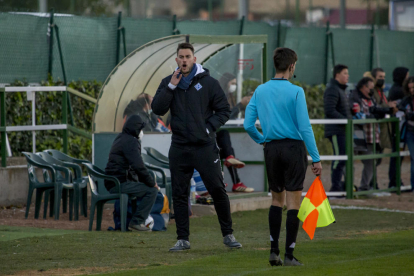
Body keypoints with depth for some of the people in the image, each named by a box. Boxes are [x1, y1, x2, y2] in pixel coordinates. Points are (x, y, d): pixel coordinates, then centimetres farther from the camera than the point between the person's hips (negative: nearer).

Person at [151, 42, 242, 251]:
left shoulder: (208, 83, 1)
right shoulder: (168, 83, 8)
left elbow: (224, 110, 5)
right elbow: (157, 109, -2)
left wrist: (209, 127, -8)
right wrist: (171, 87, -10)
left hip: (204, 146, -2)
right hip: (179, 147, 2)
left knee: (217, 190, -4)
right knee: (179, 194, 3)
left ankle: (228, 234, 8)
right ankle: (182, 240, 9)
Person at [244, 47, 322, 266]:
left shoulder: (260, 91, 4)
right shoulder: (295, 92, -10)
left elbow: (248, 124, 3)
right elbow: (305, 127, -14)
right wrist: (316, 158, -11)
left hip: (271, 149, 5)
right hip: (294, 148, -5)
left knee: (276, 199, 17)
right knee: (293, 203, 0)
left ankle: (274, 251, 12)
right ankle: (289, 255, -2)